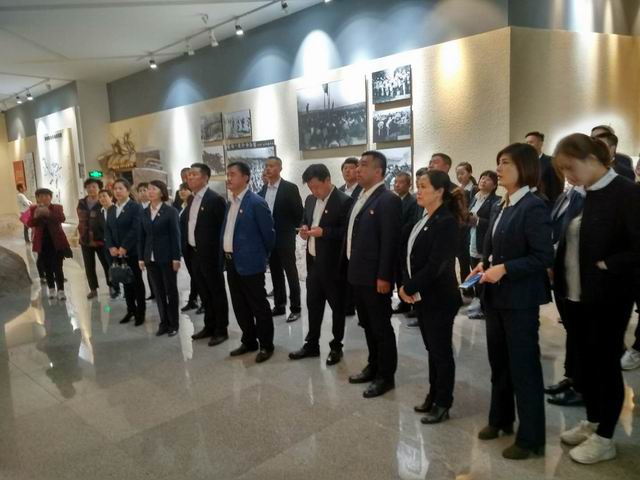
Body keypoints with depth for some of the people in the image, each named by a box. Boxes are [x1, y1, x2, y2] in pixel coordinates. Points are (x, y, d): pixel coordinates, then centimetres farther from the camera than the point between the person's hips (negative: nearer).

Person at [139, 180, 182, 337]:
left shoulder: (171, 211, -6)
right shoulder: (145, 212, 9)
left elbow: (176, 235, -8)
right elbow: (142, 236, 9)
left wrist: (176, 257, -13)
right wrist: (141, 257, 5)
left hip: (167, 257, -4)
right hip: (151, 258, 4)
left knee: (171, 290, 5)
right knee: (158, 291, 9)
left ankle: (174, 323, 15)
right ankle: (164, 322, 19)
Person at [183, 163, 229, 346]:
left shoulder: (215, 199, -13)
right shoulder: (191, 200, 12)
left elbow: (224, 227, -14)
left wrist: (219, 253, -14)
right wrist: (187, 248, 11)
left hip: (210, 255, -8)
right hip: (194, 254, 8)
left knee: (217, 293, 4)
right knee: (204, 293, 16)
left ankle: (221, 330, 14)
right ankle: (209, 326, 29)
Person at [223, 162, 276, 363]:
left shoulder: (256, 202, -14)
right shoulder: (231, 203, 12)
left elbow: (268, 233, -10)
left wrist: (263, 255, 1)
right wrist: (226, 254, 16)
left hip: (250, 262, -8)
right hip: (231, 261, 8)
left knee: (258, 305, 3)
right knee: (239, 305, 16)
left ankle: (266, 345, 17)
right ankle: (249, 341, 31)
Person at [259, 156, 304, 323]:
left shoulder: (290, 188, -10)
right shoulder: (263, 189, 8)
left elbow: (299, 212, -8)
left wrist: (292, 228, -4)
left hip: (285, 238, -6)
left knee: (291, 273, 1)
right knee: (275, 273, 13)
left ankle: (295, 308, 10)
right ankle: (279, 305, 24)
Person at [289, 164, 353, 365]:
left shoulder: (344, 201, -14)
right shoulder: (310, 200, 10)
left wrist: (323, 232, -25)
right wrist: (304, 229, -1)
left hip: (333, 264, -7)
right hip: (313, 261, 7)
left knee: (337, 307, 8)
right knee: (313, 305, 15)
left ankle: (336, 347, 22)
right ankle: (311, 344, 28)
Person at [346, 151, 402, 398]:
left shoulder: (388, 200, -15)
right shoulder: (361, 198, 13)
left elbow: (390, 241, -19)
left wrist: (384, 276, -21)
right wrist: (351, 268, 14)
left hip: (375, 277, -9)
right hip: (358, 274, 9)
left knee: (382, 327, 4)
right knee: (367, 325, 19)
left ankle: (386, 376, 17)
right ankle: (374, 366, 33)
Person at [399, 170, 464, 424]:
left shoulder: (447, 221, -17)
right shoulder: (423, 219, 10)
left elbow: (435, 265, -22)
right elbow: (411, 256, 10)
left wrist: (409, 287, -15)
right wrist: (406, 285, -3)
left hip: (439, 297, -8)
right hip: (422, 295, 8)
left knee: (441, 350, 5)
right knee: (431, 348, 18)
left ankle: (443, 404, 20)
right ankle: (433, 396, 32)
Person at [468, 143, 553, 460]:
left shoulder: (533, 207, -15)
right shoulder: (502, 207, 11)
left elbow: (544, 257, -20)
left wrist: (504, 269, -22)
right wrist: (484, 265, 2)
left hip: (520, 300, -8)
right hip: (496, 297, 8)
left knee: (523, 366, 3)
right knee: (498, 362, 19)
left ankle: (530, 438, 18)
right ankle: (500, 419, 36)